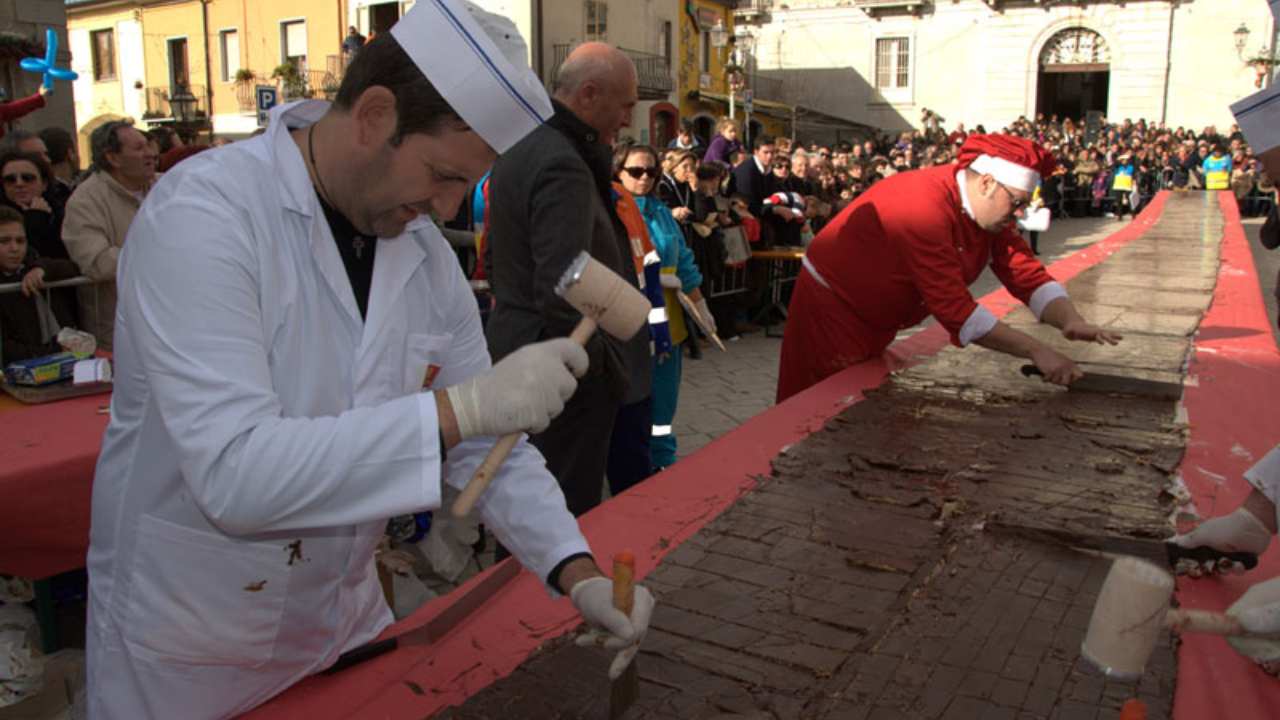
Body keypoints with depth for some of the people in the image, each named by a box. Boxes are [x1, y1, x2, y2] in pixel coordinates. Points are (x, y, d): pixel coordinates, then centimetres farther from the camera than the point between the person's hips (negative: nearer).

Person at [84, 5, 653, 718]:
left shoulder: (426, 254, -5)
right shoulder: (201, 213, -24)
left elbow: (485, 444, -1)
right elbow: (233, 473, -33)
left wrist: (579, 573, -12)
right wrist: (460, 406, -36)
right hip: (186, 654, -5)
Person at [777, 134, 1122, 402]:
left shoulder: (990, 212, -4)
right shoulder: (924, 206, -32)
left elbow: (1028, 275, -3)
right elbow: (954, 308, -35)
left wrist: (1070, 320, -22)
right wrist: (1036, 351, -33)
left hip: (876, 319, 9)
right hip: (833, 308, -9)